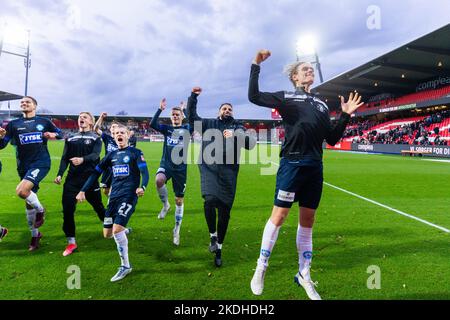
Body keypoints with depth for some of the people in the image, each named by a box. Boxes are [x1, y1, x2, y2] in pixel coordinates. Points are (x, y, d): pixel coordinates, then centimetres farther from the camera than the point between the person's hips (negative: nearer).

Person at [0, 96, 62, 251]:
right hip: (23, 166, 4)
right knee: (29, 203, 11)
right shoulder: (13, 124, 8)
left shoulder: (43, 122, 5)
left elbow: (60, 134, 16)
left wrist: (53, 135, -6)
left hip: (41, 162, -4)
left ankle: (40, 210, 2)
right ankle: (35, 234, 28)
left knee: (21, 190, -27)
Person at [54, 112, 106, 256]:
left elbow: (95, 155, -16)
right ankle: (71, 242, 6)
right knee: (67, 209, -5)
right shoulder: (70, 138, 13)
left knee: (98, 207, 8)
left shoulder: (95, 138, 1)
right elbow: (65, 158, 9)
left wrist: (82, 159, -36)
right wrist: (60, 174, -4)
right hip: (72, 179, 3)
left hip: (90, 178, -3)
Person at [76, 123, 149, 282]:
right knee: (107, 234, 4)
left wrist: (142, 187, -30)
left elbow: (145, 173, -10)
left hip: (128, 196, -5)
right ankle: (124, 231, 39)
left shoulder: (135, 153, 1)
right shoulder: (111, 155, 14)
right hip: (114, 196, 6)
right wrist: (83, 190, 12)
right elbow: (96, 172, 18)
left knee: (117, 229, -17)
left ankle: (125, 266, 0)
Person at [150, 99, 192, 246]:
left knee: (179, 200, 6)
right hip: (166, 164, 1)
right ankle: (165, 205, -6)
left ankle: (177, 230, 24)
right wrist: (160, 109, -13)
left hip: (180, 168, -1)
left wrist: (185, 109, -11)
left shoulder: (187, 129, 4)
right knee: (159, 180, -35)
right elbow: (152, 124, -8)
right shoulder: (166, 128, 9)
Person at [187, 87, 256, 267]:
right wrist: (193, 97, 1)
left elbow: (251, 144, 2)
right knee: (210, 200, -26)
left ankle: (218, 249, 21)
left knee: (224, 212, 3)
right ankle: (213, 236, 0)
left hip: (228, 172, 1)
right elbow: (192, 117, 10)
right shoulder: (209, 124, 18)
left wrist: (236, 135, -15)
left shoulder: (238, 127, 16)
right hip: (209, 168, 0)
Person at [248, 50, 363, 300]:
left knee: (308, 220, 10)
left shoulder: (322, 104, 20)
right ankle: (261, 269, 13)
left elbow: (332, 139, 17)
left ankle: (304, 275, 23)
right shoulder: (286, 96, 7)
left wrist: (346, 116, 8)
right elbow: (254, 96, -5)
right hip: (292, 163, -5)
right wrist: (256, 65, -8)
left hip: (315, 166, 5)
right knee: (279, 215, -5)